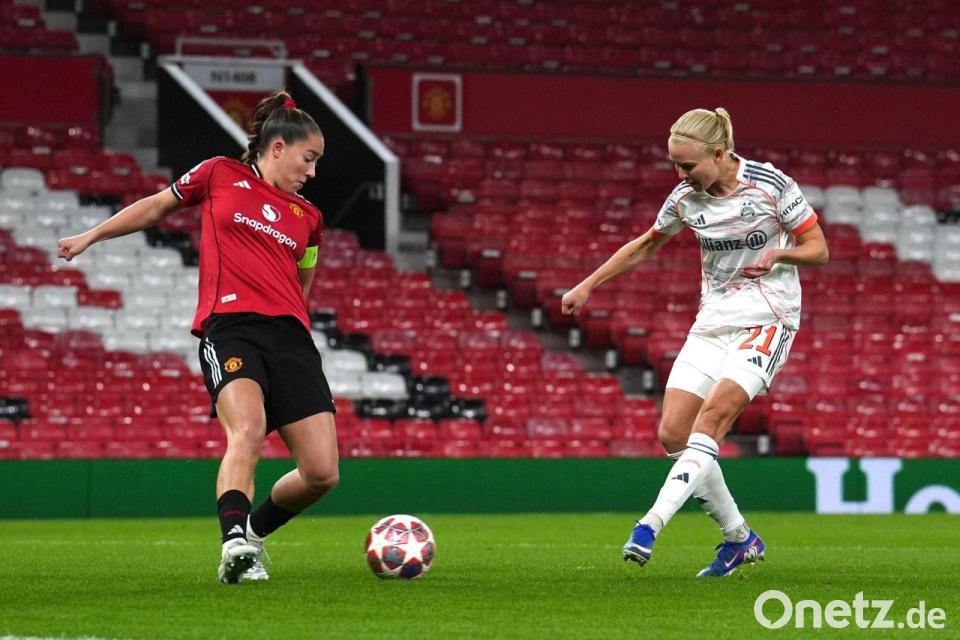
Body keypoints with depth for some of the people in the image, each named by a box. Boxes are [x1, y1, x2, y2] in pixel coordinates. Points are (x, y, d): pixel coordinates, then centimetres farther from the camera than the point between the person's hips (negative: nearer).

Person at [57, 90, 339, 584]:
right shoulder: (219, 175, 11)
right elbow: (155, 208, 24)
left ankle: (252, 534, 20)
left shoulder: (307, 218, 21)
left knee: (322, 473, -6)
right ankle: (234, 543, -44)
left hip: (290, 337, 5)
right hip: (229, 327, -4)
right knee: (248, 429, -34)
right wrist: (90, 237, 28)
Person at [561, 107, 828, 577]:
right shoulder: (686, 199, 2)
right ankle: (739, 539, 7)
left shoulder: (771, 185, -11)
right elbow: (645, 246, 20)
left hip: (766, 321, -6)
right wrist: (587, 286, 18)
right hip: (712, 322, 6)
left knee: (712, 415, -25)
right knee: (672, 433, -6)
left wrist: (777, 255, -24)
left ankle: (651, 525, -32)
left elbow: (818, 250, -4)